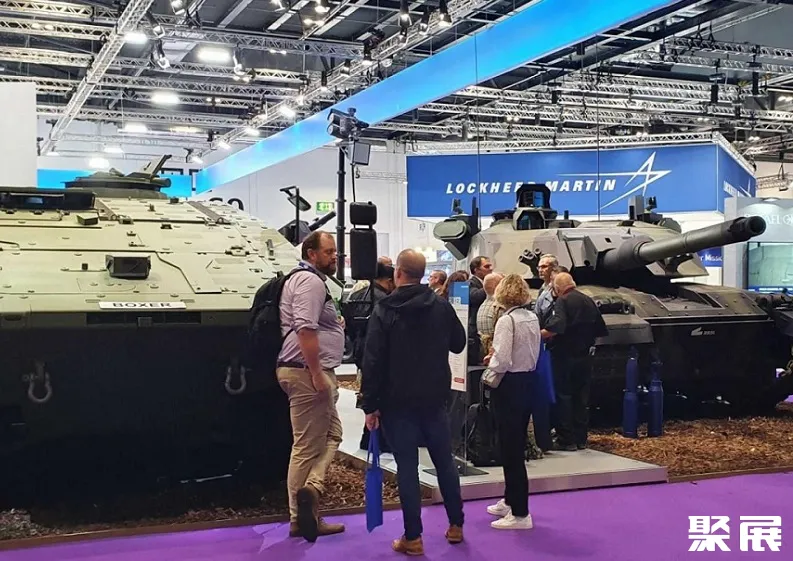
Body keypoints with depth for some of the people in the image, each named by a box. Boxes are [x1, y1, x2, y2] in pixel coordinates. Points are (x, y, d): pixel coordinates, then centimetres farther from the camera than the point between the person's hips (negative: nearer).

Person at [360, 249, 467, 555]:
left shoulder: (384, 311, -10)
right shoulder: (442, 306, 0)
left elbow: (373, 362, -13)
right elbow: (459, 344, 13)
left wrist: (370, 405, -8)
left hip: (398, 401, -3)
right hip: (435, 398, 3)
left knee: (407, 467, 1)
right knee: (445, 461, 15)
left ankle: (413, 537, 4)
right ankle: (456, 525, 24)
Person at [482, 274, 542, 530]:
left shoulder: (507, 320, -18)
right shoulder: (533, 318, 7)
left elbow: (502, 363, -23)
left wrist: (491, 362, -2)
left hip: (510, 386, -8)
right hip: (529, 381, 8)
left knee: (510, 448, -1)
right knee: (516, 445, 19)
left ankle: (520, 513, 4)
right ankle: (510, 501, 32)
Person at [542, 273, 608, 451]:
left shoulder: (562, 301, -13)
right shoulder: (589, 301, 9)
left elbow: (556, 327, -28)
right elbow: (601, 330, 14)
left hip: (565, 356, -7)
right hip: (585, 356, 7)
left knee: (563, 396, 0)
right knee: (582, 397, 13)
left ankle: (566, 440, 2)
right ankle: (581, 438, 18)